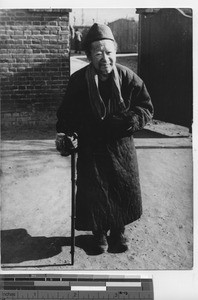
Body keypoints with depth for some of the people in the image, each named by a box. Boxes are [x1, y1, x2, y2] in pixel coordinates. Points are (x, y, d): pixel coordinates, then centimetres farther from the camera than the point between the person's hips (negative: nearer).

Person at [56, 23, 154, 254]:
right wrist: (67, 135, -17)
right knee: (93, 194, 6)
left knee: (126, 192, 10)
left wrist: (131, 120, -20)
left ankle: (118, 232, 37)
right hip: (90, 149, -1)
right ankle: (99, 233, 33)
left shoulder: (128, 78, -8)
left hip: (122, 147, 1)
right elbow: (66, 114, 0)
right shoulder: (78, 81, -9)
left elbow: (146, 107, -1)